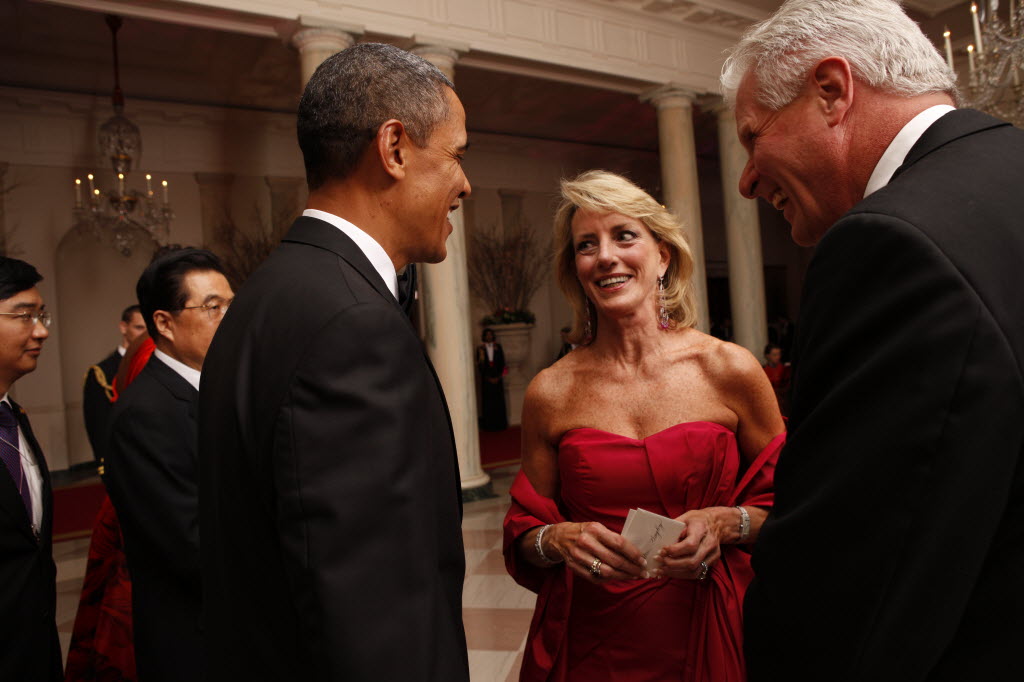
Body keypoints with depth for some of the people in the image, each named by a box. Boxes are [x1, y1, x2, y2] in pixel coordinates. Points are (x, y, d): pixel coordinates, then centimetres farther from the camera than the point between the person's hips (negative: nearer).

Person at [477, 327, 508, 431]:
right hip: (486, 378, -1)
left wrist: (499, 376, -6)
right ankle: (489, 424, 5)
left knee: (499, 399, 2)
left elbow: (502, 362, 3)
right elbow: (479, 365, -3)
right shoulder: (480, 348, -1)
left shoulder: (498, 347, 5)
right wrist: (488, 378, -9)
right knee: (488, 400, 0)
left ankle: (500, 423, 10)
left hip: (497, 377, 2)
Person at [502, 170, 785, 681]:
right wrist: (559, 539, -16)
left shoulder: (731, 372, -8)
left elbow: (786, 503, 2)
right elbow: (525, 530, 4)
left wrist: (727, 524, -16)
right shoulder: (551, 393, -6)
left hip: (711, 638, 0)